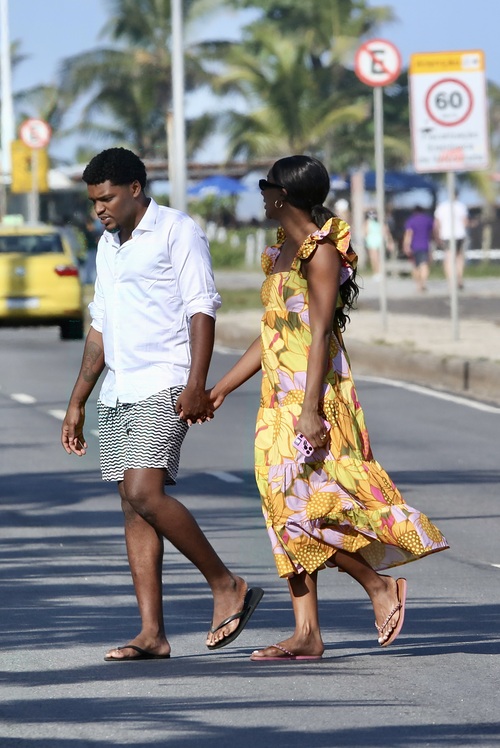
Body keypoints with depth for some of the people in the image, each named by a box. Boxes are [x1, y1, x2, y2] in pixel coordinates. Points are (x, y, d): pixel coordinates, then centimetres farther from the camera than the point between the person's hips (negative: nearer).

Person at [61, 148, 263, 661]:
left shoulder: (177, 231, -3)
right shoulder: (108, 246, 21)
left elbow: (202, 309, -10)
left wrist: (196, 384, -20)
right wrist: (77, 401, 22)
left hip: (164, 386, -8)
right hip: (118, 390, 8)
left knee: (144, 494, -20)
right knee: (133, 508, 1)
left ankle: (227, 586, -7)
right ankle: (151, 633, -1)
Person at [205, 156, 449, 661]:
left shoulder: (321, 252, -11)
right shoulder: (282, 253, 16)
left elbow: (320, 334, -17)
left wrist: (310, 409, -23)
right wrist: (221, 388, 22)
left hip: (314, 393, -9)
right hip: (279, 398, 9)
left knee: (300, 505, -14)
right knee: (285, 509, 4)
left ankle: (379, 585, 0)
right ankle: (306, 633, 4)